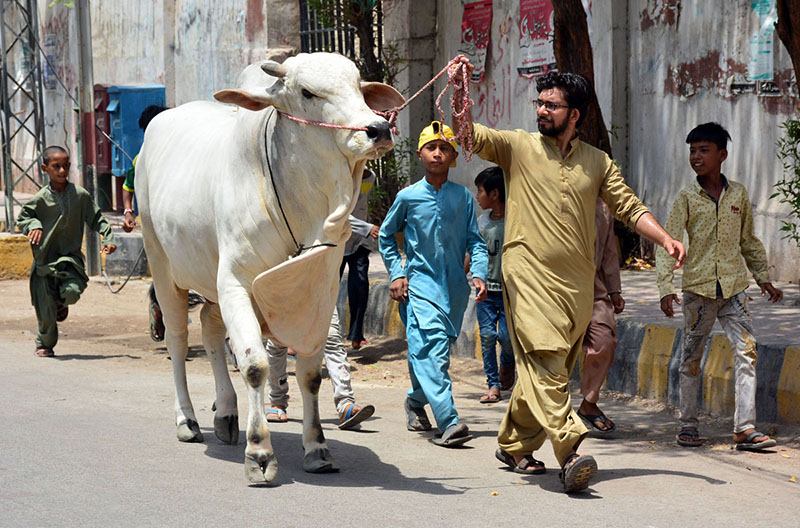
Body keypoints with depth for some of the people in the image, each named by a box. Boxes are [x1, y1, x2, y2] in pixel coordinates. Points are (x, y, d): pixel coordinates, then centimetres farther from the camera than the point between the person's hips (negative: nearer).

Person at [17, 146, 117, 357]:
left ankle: (61, 302, 14)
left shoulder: (80, 195, -2)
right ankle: (45, 344, 28)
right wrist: (33, 225, -19)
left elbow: (96, 218, 7)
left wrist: (108, 238, -5)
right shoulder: (40, 199, -7)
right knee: (46, 313, 1)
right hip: (45, 259, -1)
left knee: (72, 291, -25)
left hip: (71, 256, 1)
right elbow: (22, 218, 3)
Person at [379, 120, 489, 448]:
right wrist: (396, 273, 6)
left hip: (454, 285, 3)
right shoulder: (408, 197, 2)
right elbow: (386, 236, 17)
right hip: (419, 281, -3)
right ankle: (448, 422, -30)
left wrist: (478, 273, -7)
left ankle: (416, 400, 39)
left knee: (438, 348, 10)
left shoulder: (463, 197, 6)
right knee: (431, 343, -21)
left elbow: (474, 241, 9)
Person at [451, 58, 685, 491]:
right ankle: (569, 450, -28)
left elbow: (629, 206, 14)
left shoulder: (597, 162, 14)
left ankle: (514, 445, 23)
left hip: (576, 280, 4)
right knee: (543, 360, -18)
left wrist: (664, 239, 0)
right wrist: (459, 88, -18)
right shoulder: (518, 147, 6)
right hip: (529, 273, -4)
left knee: (551, 368, 8)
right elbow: (469, 134, -3)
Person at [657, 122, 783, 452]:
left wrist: (764, 278, 18)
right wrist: (666, 288, -14)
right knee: (691, 358, 4)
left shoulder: (738, 194, 8)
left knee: (746, 351, -10)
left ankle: (745, 428, -11)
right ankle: (688, 425, 17)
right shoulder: (687, 198, 0)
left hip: (733, 287, 2)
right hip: (698, 287, -2)